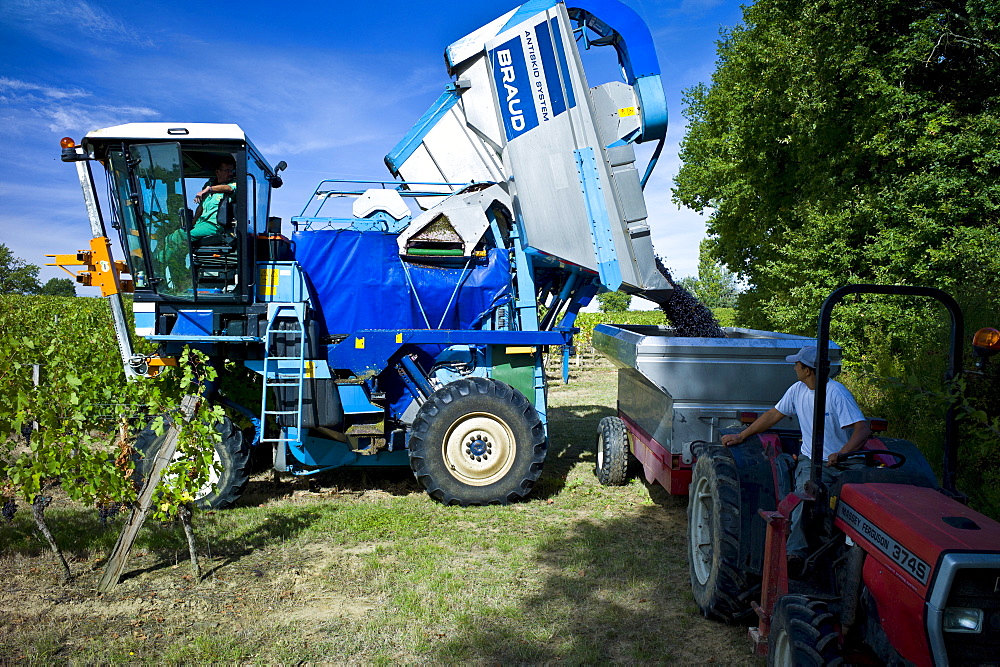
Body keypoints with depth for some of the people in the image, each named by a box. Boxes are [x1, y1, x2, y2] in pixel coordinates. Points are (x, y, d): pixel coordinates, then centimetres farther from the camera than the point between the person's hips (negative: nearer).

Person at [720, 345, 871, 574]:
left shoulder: (837, 393, -12)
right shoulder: (798, 390, 7)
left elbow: (863, 428, -20)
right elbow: (773, 415, 17)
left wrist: (842, 454, -37)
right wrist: (741, 436, 15)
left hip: (841, 463, -2)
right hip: (810, 460, 3)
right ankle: (796, 554, -24)